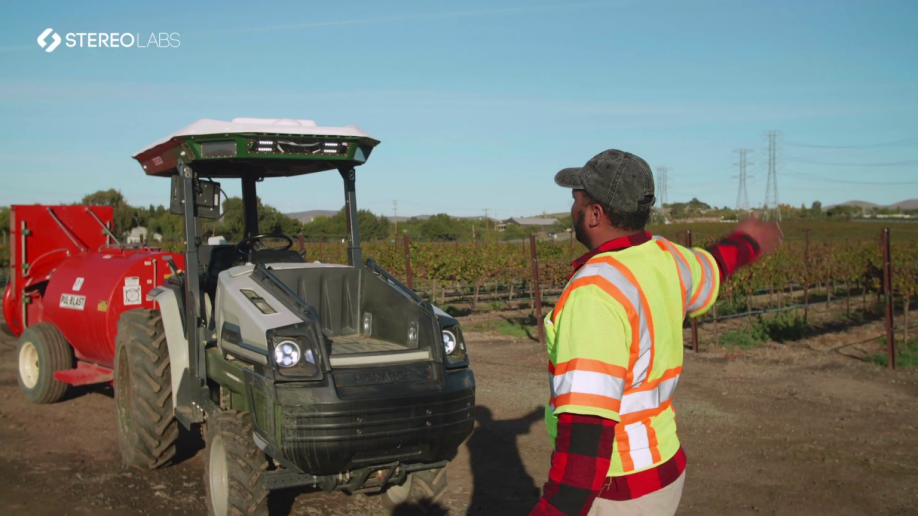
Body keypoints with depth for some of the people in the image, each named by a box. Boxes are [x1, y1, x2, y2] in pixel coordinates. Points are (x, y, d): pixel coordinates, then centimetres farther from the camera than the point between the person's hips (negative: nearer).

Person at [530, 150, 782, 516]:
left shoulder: (595, 291, -27)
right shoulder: (663, 259, 0)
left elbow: (588, 423, -35)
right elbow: (707, 273, 25)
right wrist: (746, 242, 47)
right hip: (660, 470, 9)